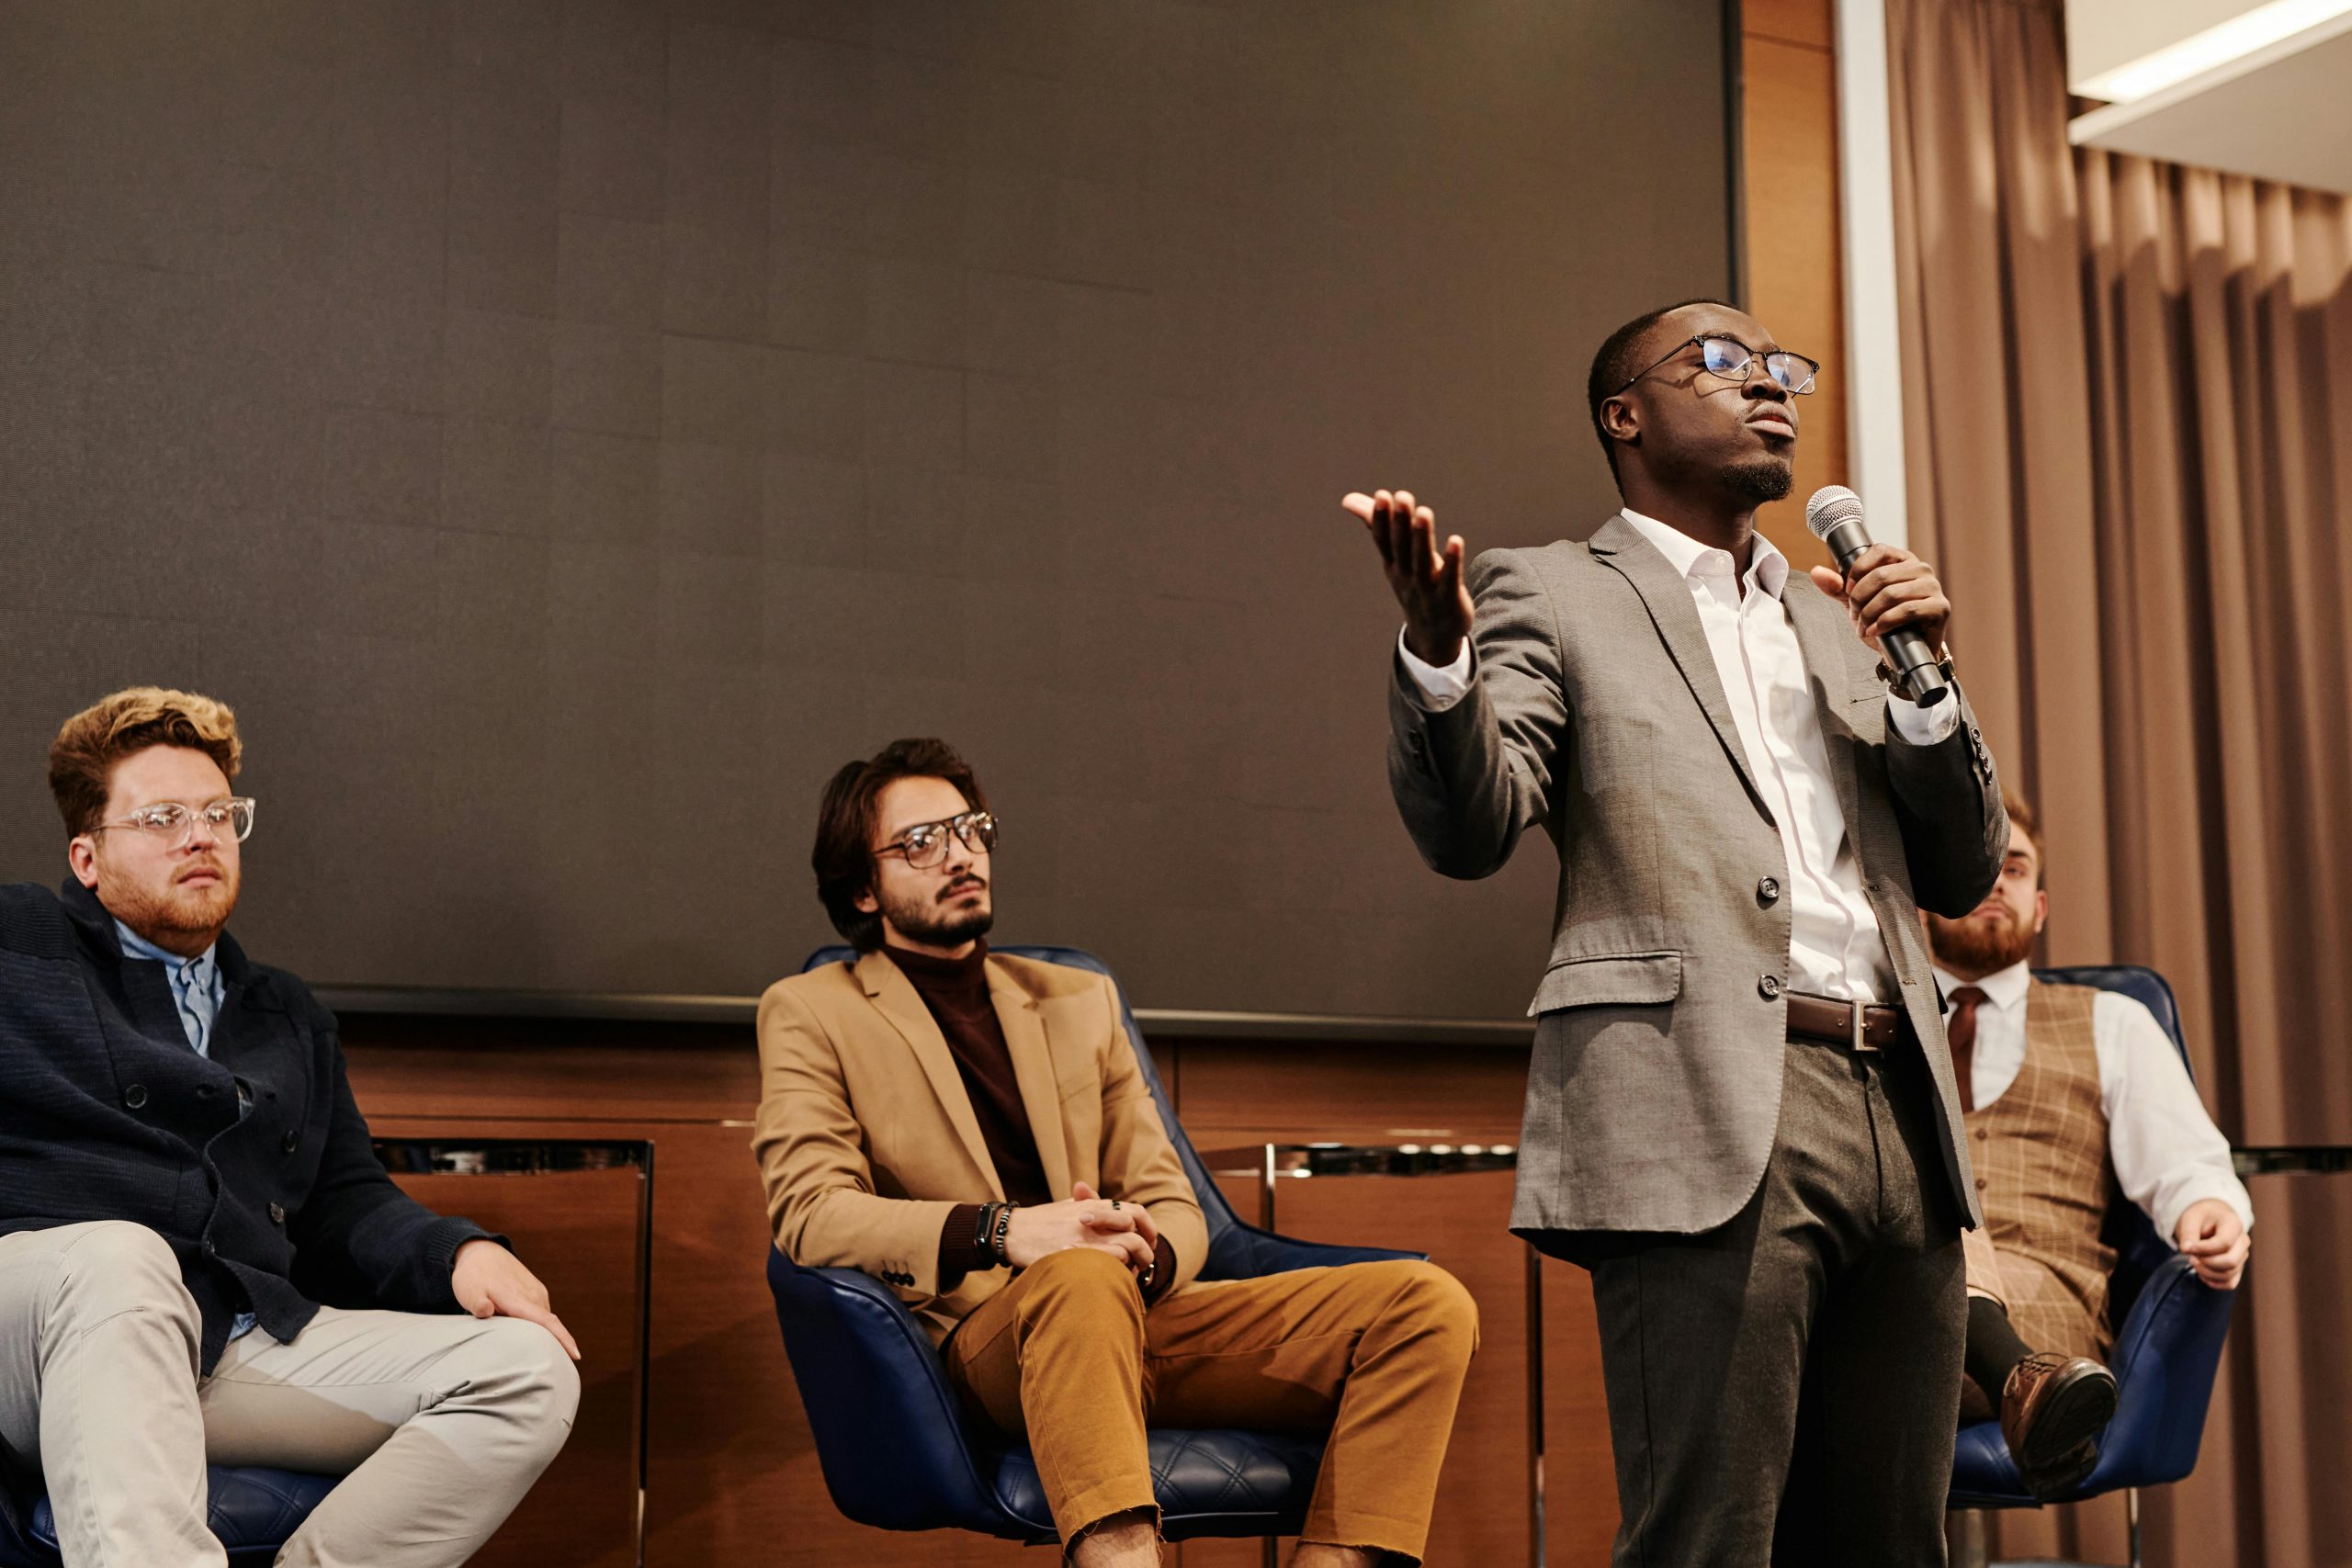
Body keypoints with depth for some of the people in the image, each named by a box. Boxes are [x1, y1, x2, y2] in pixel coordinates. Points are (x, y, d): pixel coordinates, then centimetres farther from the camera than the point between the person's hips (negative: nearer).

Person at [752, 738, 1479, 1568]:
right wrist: (1000, 1232, -19)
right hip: (979, 1335, -5)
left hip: (1139, 1313, 5)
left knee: (1429, 1304, -17)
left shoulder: (1080, 1000, 25)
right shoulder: (809, 1013, 13)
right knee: (1083, 1278, -41)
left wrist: (1145, 1251, -7)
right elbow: (809, 1213, -3)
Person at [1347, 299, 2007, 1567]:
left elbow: (1962, 874, 21)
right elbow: (1469, 831, -7)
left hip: (1898, 1116, 6)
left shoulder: (1835, 619, 25)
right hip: (1711, 1120, -6)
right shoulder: (1551, 594, 8)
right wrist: (1435, 648, -26)